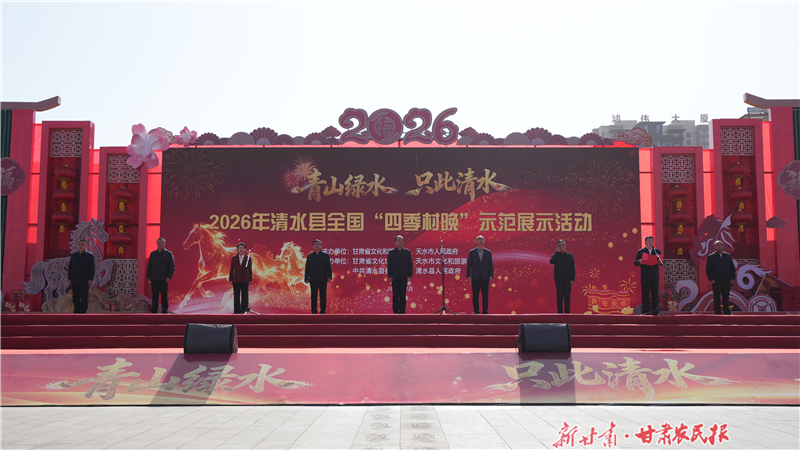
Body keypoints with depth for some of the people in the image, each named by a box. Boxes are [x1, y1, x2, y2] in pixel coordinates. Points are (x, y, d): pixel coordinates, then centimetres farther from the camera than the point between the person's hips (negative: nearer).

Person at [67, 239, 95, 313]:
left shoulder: (89, 256, 3)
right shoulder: (73, 256, 13)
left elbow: (92, 268, -2)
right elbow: (70, 268, 14)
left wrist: (90, 279, -9)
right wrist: (69, 279, 7)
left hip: (85, 281, -3)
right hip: (75, 281, 3)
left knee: (84, 298, -4)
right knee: (75, 298, 3)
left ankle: (83, 312, -1)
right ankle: (76, 312, 8)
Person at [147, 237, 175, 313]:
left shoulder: (168, 254, 4)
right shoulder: (153, 254, 14)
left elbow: (172, 267, 0)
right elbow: (149, 266, 16)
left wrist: (169, 277, -10)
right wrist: (149, 277, 7)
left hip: (164, 279, -3)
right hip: (154, 279, 3)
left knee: (164, 296, 0)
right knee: (154, 296, 4)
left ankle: (164, 311, 4)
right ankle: (154, 311, 9)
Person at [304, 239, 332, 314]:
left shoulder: (326, 256, 6)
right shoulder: (309, 256, 10)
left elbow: (329, 268, 3)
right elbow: (307, 268, 9)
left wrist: (329, 277, -8)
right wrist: (306, 278, 2)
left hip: (323, 280, -1)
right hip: (313, 280, 1)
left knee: (323, 296, 0)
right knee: (314, 296, 3)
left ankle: (323, 311, 6)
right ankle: (314, 312, 7)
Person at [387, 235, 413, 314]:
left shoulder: (407, 252, 8)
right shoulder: (391, 252, 5)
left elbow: (410, 265, 8)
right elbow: (389, 265, 4)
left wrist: (410, 275, -1)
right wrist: (390, 276, -3)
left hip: (404, 277, 1)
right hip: (395, 277, -1)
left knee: (403, 294, 2)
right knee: (395, 295, 0)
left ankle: (402, 310, 6)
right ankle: (395, 310, 5)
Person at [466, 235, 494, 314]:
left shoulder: (488, 252, 8)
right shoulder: (472, 252, 5)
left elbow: (491, 264, 6)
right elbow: (469, 264, 4)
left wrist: (491, 275, -5)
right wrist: (468, 275, -6)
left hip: (485, 277, 1)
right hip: (475, 277, -1)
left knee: (485, 295, 0)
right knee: (475, 295, 0)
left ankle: (485, 311, 5)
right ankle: (476, 311, 6)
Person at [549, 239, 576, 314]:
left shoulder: (569, 255, 7)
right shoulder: (555, 255, 4)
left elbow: (572, 268, 6)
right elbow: (551, 261, -20)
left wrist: (572, 279, -3)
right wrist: (557, 252, -15)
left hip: (567, 279, 1)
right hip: (559, 279, -1)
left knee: (567, 295, 3)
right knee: (559, 296, -1)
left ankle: (567, 312, 8)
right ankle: (560, 311, 3)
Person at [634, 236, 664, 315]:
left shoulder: (657, 251, 12)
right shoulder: (640, 251, 7)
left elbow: (662, 263, 9)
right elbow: (635, 263, 2)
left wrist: (661, 262, -14)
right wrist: (639, 261, -20)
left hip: (655, 276, 2)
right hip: (645, 277, -2)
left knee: (655, 294, 2)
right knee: (645, 294, -2)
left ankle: (655, 311, 7)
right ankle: (645, 311, 1)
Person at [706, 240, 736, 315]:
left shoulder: (728, 256, 12)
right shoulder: (711, 257, 3)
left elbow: (733, 268, 12)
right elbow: (708, 269, 0)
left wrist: (732, 278, 1)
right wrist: (711, 279, -10)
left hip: (727, 281, 2)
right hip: (716, 281, -2)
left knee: (726, 297, 5)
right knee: (717, 298, 0)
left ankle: (727, 312, 10)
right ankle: (717, 312, 4)